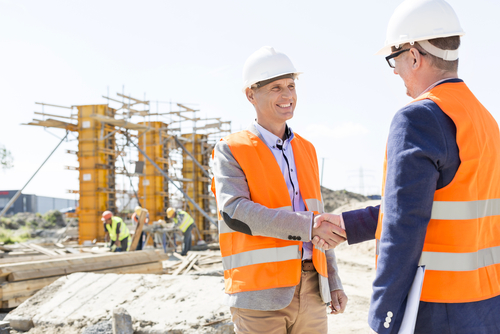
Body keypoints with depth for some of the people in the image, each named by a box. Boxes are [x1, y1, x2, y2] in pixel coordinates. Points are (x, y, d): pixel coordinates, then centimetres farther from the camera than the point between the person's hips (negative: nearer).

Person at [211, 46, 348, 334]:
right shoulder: (230, 151, -3)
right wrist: (306, 226, -24)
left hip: (310, 290, 5)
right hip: (259, 295, -5)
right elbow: (235, 212, -18)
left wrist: (333, 283, 11)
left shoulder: (305, 150, 14)